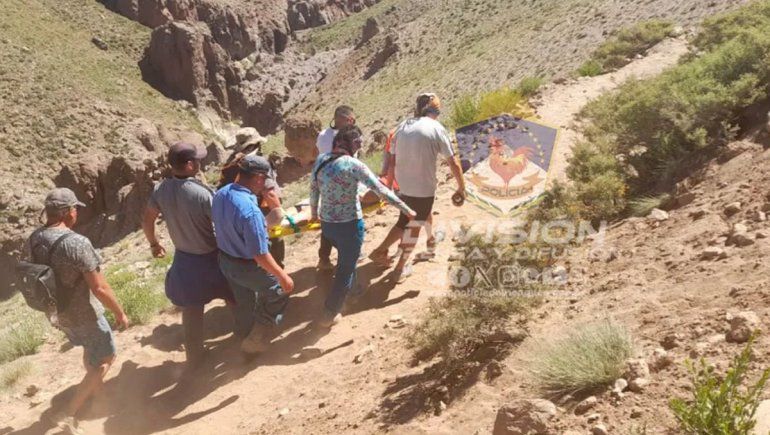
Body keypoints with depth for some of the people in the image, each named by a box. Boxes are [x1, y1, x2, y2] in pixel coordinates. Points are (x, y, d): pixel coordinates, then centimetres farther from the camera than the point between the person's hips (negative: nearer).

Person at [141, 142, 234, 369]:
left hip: (184, 259, 5)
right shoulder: (203, 193, -28)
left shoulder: (161, 189, -10)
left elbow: (147, 220, 4)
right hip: (211, 259, -5)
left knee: (191, 311, 19)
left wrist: (154, 244, 22)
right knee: (235, 299, 20)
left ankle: (194, 357, 34)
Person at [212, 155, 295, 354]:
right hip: (247, 267, -7)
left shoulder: (220, 194, -11)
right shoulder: (250, 210, -37)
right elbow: (260, 254, -30)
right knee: (279, 292, 19)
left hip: (225, 260, 7)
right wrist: (283, 275, -19)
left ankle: (244, 334, 55)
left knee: (243, 299, 31)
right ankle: (256, 338, 27)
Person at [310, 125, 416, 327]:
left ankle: (352, 289, 53)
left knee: (346, 259, 32)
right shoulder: (353, 165, -18)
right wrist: (405, 209, -9)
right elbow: (381, 190, -17)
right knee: (346, 269, 11)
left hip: (326, 224, 6)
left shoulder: (320, 160, -1)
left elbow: (313, 190, 9)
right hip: (349, 225, -6)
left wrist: (314, 213, 26)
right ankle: (330, 315, 19)